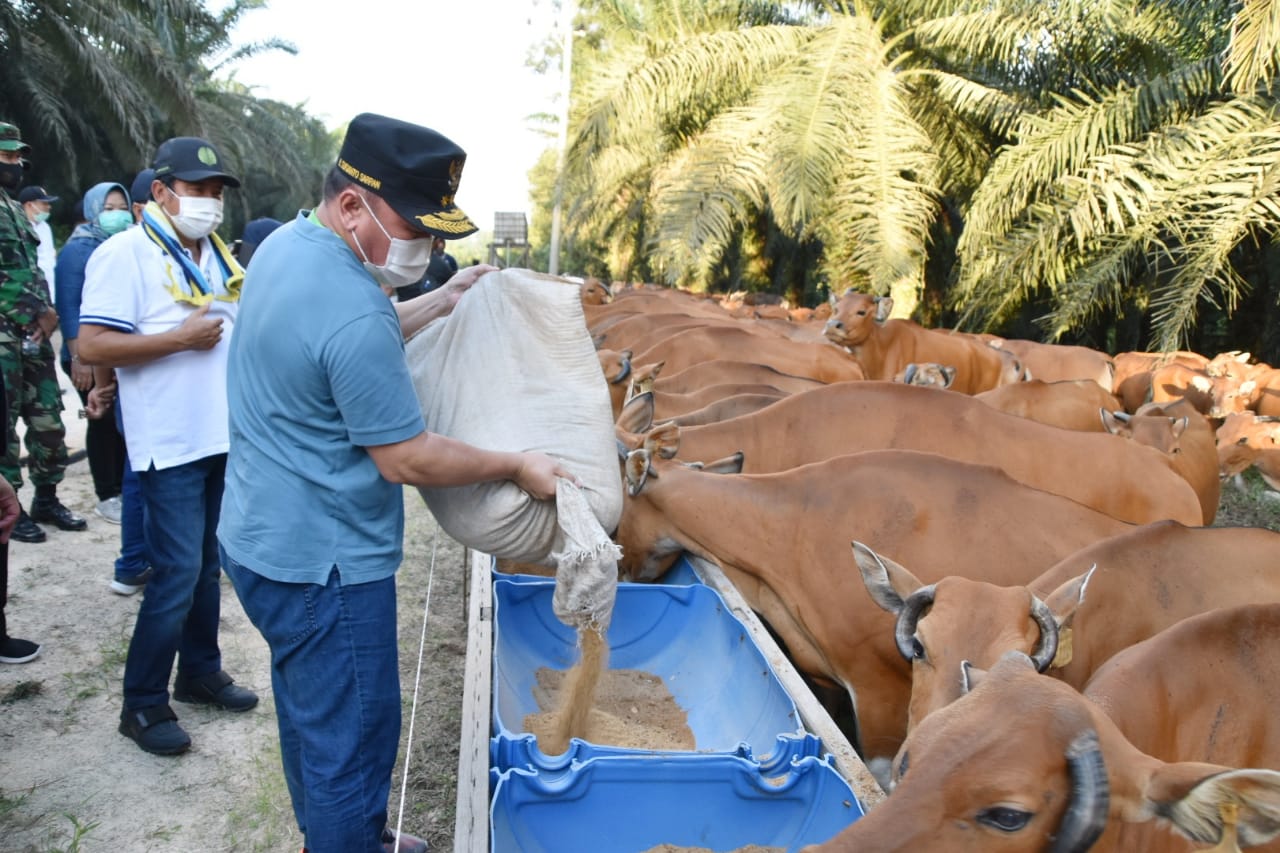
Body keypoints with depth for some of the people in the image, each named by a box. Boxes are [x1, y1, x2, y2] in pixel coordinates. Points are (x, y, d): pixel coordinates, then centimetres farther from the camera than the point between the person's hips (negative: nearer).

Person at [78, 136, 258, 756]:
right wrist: (181, 339, -19)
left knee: (208, 565, 16)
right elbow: (92, 346, -17)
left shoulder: (219, 256, 13)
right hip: (171, 444, -7)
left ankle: (201, 671, 31)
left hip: (223, 438, 7)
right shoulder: (125, 253, -10)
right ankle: (142, 703, 11)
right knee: (177, 573, -5)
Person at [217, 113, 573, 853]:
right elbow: (406, 459, -22)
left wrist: (440, 303, 13)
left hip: (262, 539, 11)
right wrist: (518, 467, -12)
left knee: (312, 717, 27)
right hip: (323, 567, -11)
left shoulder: (286, 243, 2)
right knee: (351, 743, 6)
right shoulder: (353, 311, -28)